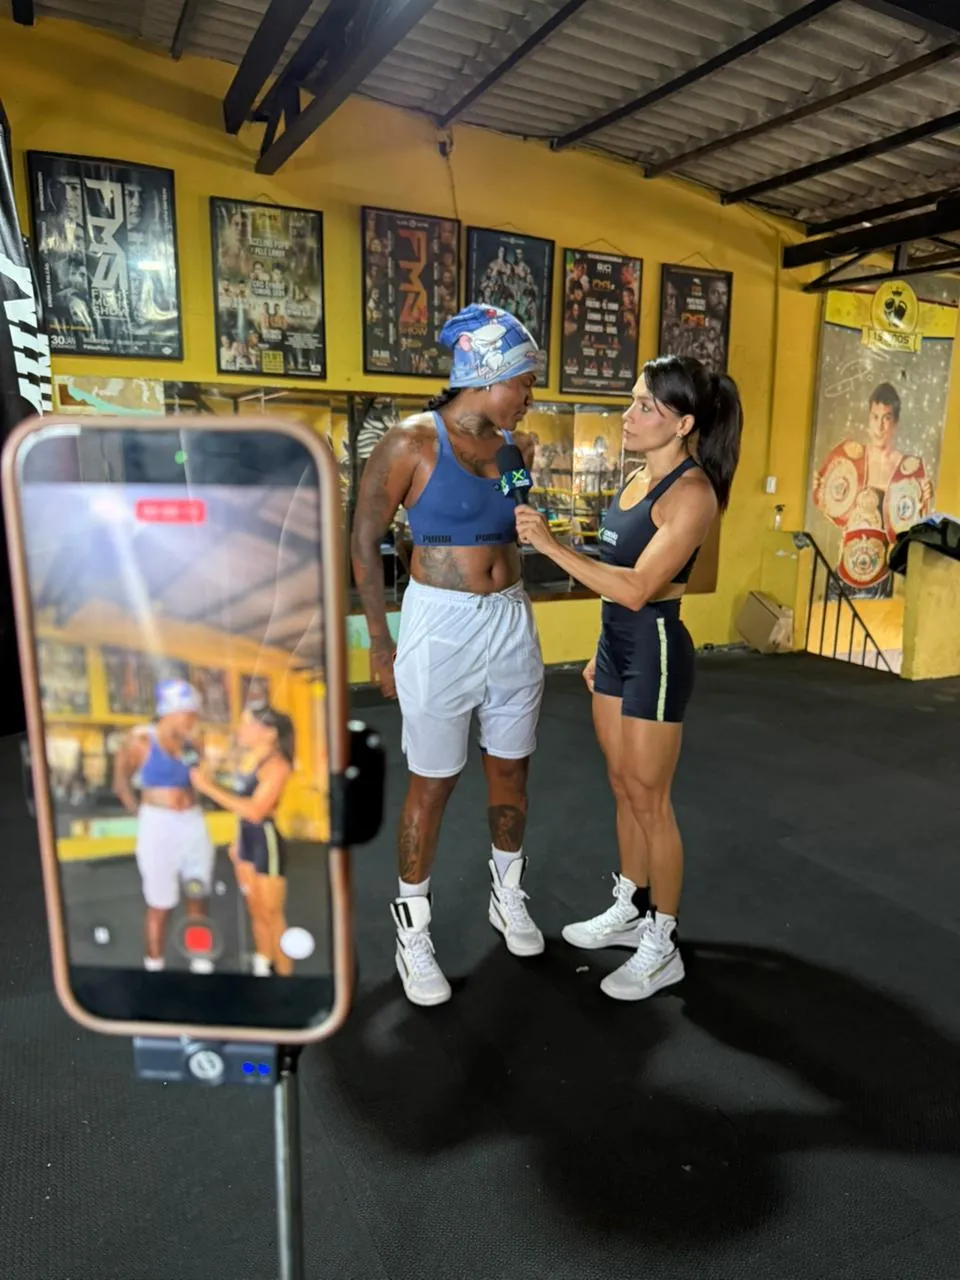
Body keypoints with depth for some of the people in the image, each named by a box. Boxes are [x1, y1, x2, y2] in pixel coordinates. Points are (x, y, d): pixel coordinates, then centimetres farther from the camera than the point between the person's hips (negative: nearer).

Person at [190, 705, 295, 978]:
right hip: (246, 840, 8)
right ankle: (262, 970, 31)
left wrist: (209, 788, -23)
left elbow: (255, 810, -25)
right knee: (256, 912, 17)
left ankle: (284, 976, 16)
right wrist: (237, 841, 15)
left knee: (272, 915, 3)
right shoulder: (249, 757, 7)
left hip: (267, 841, -8)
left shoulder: (276, 764, -18)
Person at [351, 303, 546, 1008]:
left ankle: (508, 896, 40)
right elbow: (364, 541, -7)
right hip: (441, 625, -5)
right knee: (433, 784, 4)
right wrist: (380, 643, -7)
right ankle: (413, 928, 24)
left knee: (511, 769, 16)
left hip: (513, 623, 6)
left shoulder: (517, 446, 6)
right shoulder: (412, 442, -10)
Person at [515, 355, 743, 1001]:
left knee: (650, 800, 2)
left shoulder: (691, 491, -17)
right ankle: (630, 910, 35)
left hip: (655, 649, -9)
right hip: (617, 645, 9)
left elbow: (637, 588, -26)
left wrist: (550, 544, -26)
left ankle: (663, 946, 19)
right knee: (625, 789, 18)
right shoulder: (641, 478, 10)